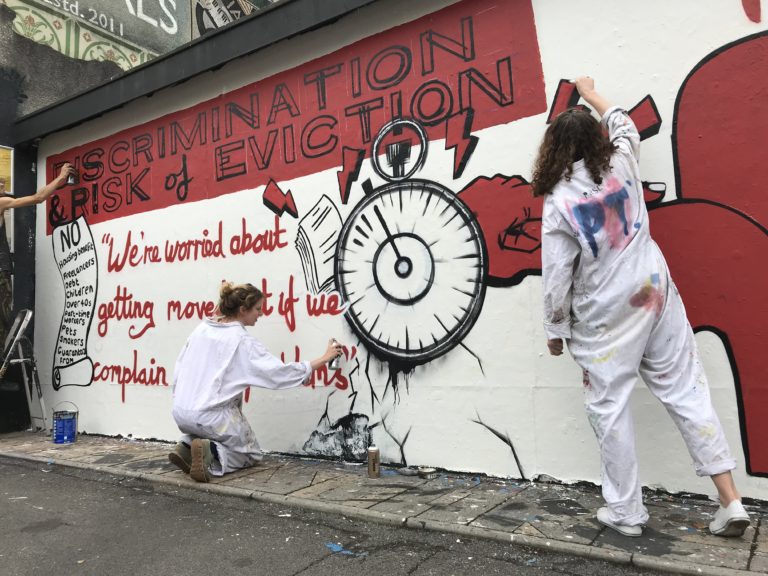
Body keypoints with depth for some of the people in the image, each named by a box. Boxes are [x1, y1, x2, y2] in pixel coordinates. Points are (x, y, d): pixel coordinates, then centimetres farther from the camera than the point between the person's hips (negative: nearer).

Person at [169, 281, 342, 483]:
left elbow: (179, 370, 8)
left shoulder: (202, 328, 4)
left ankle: (186, 447, 7)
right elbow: (281, 372, -16)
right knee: (251, 454, 15)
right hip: (212, 415, -6)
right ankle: (210, 454, -11)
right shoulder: (243, 342, -14)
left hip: (180, 413, 7)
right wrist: (325, 358, -9)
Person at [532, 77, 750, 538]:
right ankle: (731, 502, 16)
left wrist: (556, 329, 3)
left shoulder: (557, 201, -10)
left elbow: (557, 273, -9)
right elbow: (624, 125, 26)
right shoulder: (622, 165, 2)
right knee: (686, 391, 10)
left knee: (610, 409, 6)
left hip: (604, 316, -4)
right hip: (655, 295, 5)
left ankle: (626, 512, 16)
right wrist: (590, 94, 42)